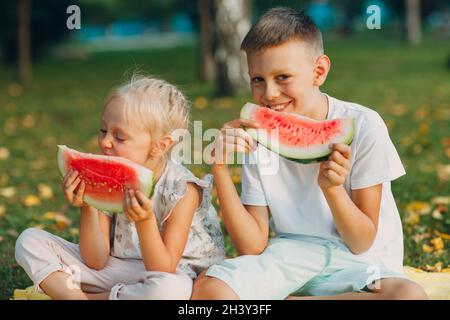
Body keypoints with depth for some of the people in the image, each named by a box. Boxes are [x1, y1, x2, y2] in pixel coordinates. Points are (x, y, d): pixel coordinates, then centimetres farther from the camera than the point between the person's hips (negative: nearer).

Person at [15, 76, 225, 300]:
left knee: (169, 290, -42)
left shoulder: (182, 189, -18)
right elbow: (96, 261, -5)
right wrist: (87, 209, -20)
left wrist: (145, 221, -36)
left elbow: (163, 270, -21)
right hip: (112, 270, 4)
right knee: (30, 240, -4)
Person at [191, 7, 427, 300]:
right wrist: (220, 168, -17)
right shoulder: (258, 136, -4)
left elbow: (361, 243, -8)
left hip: (359, 262, 1)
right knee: (207, 288, -29)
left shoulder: (362, 126, -12)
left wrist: (331, 187, -26)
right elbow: (253, 246, -7)